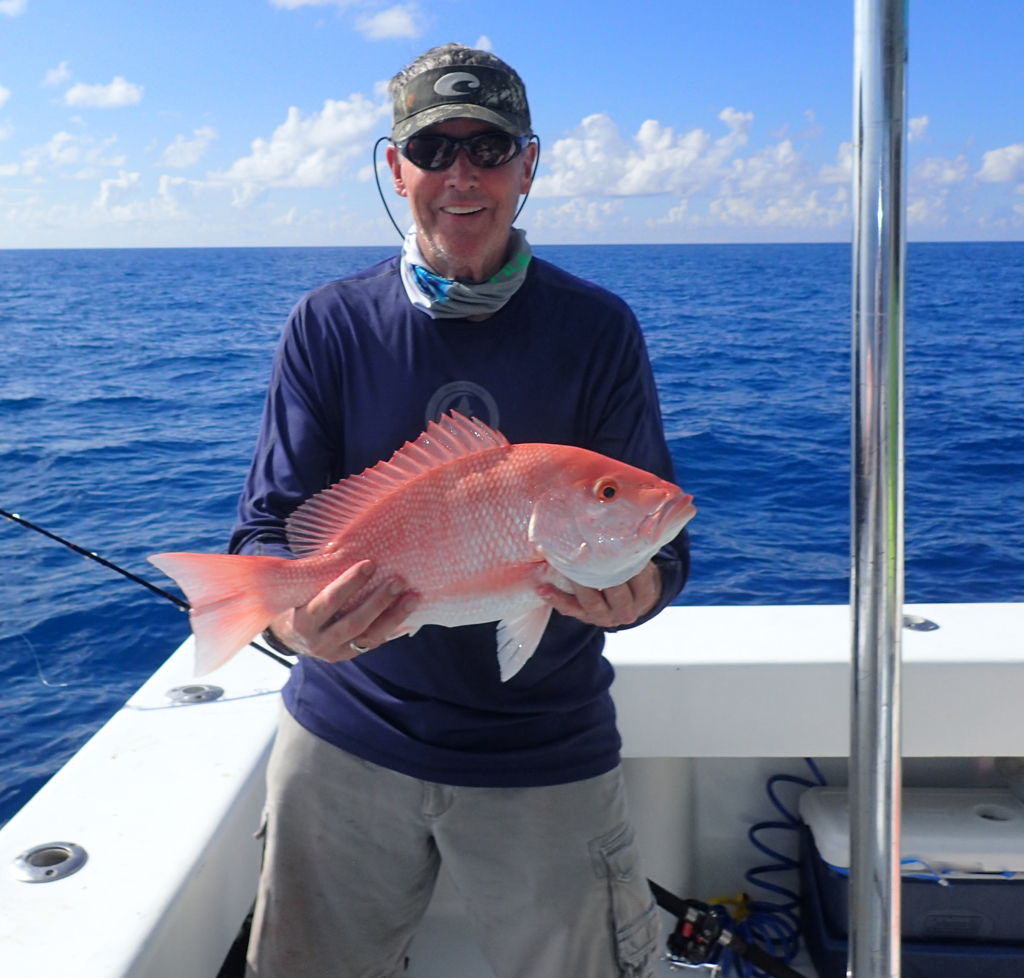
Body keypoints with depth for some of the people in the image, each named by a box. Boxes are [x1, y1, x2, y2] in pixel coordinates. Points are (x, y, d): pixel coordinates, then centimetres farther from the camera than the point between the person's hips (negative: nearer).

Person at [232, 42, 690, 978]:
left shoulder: (598, 328, -4)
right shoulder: (328, 325, -3)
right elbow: (272, 524, -6)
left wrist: (636, 591, -29)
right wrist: (289, 614, -29)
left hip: (545, 756, -1)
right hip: (345, 738, 1)